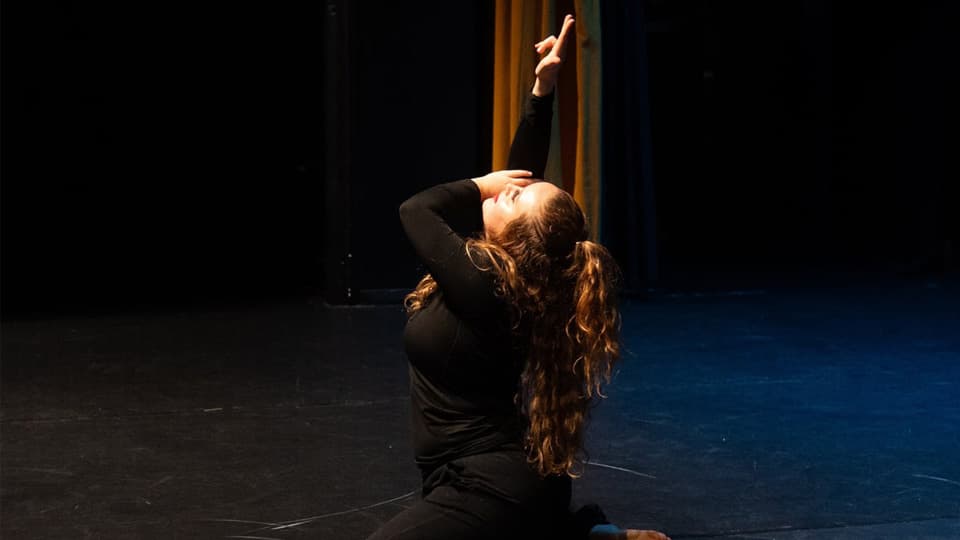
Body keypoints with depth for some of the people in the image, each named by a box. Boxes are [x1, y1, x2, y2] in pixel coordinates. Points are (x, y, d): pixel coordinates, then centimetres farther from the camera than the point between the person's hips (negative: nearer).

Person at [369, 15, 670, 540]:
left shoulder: (481, 284, -27)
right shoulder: (515, 272, -3)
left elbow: (415, 209, -17)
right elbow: (525, 171, 4)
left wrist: (481, 186, -4)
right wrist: (542, 89, 1)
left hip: (490, 492, -10)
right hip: (514, 477, 10)